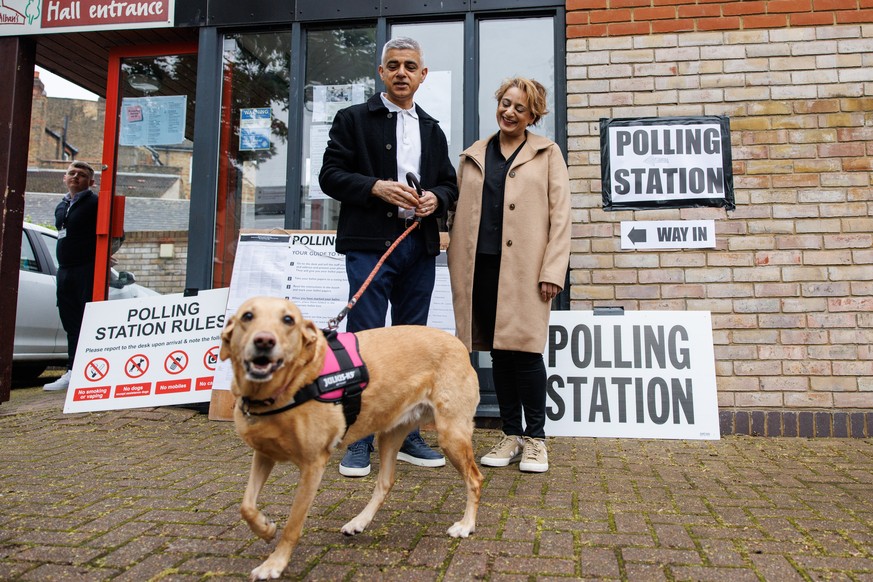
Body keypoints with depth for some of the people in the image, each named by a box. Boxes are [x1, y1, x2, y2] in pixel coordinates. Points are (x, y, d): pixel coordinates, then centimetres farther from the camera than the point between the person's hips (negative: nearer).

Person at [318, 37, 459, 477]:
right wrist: (377, 187, -16)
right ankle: (359, 440, 7)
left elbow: (450, 184, 19)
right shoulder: (353, 119, 6)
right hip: (370, 243, -4)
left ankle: (406, 436, 20)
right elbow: (330, 175, -1)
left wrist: (436, 198, -3)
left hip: (420, 245, 5)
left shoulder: (432, 130, 19)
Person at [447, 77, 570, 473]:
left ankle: (535, 438, 12)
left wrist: (552, 271, -9)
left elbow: (560, 216, 1)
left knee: (525, 350, -5)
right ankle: (511, 436, 19)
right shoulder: (473, 156, 17)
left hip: (525, 267, -3)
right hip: (482, 266, 3)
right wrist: (458, 268, 7)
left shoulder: (547, 154, 8)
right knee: (499, 352, 8)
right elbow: (460, 213, 15)